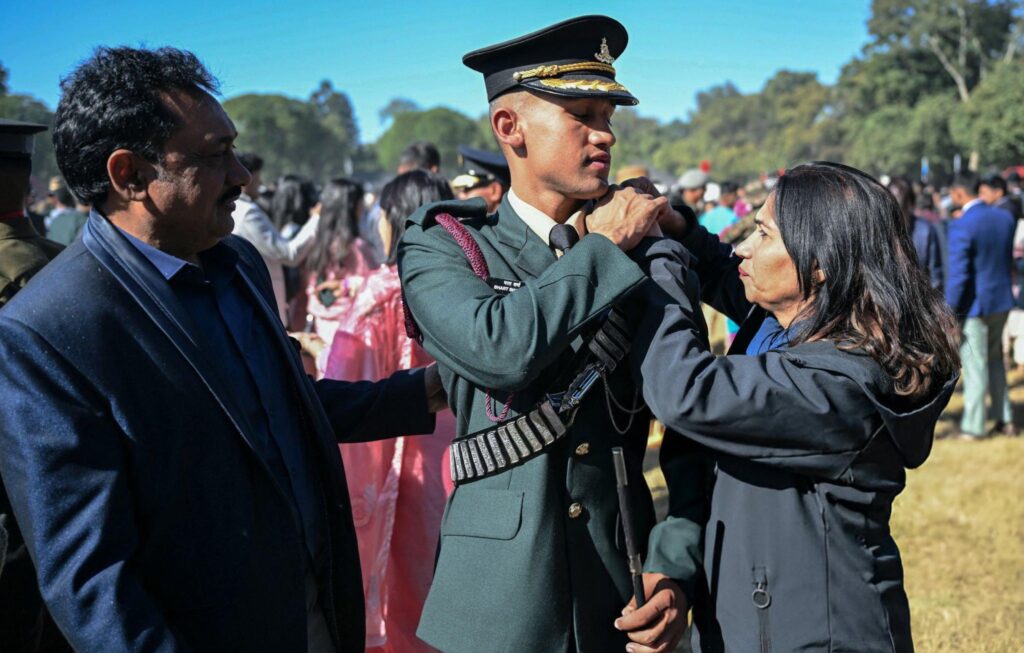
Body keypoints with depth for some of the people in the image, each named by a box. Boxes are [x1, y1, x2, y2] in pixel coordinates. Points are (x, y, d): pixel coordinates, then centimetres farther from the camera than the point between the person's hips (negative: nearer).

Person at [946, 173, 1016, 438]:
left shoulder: (961, 226, -20)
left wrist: (949, 313, -13)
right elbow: (1008, 260, 11)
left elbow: (958, 274, -20)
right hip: (1001, 300, 7)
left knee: (975, 366, 3)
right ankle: (1004, 419, 25)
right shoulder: (1005, 218, 2)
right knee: (995, 359, 20)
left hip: (974, 305, -7)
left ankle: (973, 427, 12)